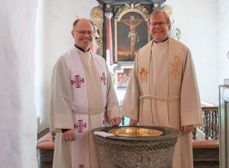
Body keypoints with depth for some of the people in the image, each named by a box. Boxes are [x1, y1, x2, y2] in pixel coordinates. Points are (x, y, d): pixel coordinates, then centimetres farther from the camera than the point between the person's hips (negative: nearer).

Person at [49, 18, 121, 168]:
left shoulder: (101, 61, 10)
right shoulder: (64, 61, -6)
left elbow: (109, 89, 12)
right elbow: (60, 95, -10)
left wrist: (113, 112, 0)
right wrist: (65, 126, -15)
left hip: (99, 122, 5)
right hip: (75, 123, -5)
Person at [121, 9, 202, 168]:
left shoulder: (183, 51, -3)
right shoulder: (141, 53, 7)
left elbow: (189, 86, -6)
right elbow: (134, 85, 7)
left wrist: (189, 119, -9)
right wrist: (133, 115, 5)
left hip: (173, 113, -3)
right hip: (147, 113, 3)